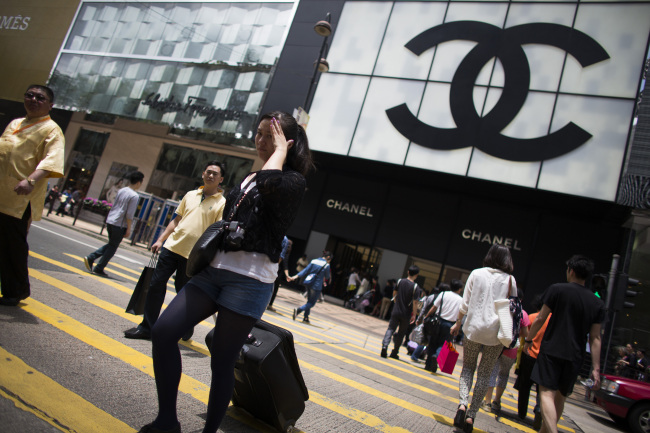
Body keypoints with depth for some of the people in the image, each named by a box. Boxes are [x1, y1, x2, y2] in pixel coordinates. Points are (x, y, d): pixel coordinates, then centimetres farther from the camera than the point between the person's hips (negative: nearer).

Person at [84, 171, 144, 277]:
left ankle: (90, 258, 11)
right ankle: (99, 268, 7)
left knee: (111, 245, 21)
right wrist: (128, 228, -9)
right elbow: (129, 214, -16)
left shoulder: (121, 190, 11)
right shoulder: (134, 196, -13)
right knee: (112, 247, 4)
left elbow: (113, 206, 17)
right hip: (119, 225, -8)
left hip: (110, 221, 8)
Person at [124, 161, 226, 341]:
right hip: (172, 246, 5)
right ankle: (146, 328, 16)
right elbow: (176, 220, 18)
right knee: (156, 284, 3)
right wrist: (160, 240, 13)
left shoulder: (222, 203, -3)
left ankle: (186, 329, 29)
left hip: (193, 255, -4)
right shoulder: (190, 195, 12)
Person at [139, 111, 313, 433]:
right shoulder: (249, 178, 20)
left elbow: (270, 184, -30)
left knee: (222, 363, 0)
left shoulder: (294, 181, -4)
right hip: (214, 270, 7)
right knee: (162, 333, -6)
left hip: (250, 280, -7)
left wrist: (280, 149, -12)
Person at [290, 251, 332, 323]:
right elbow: (327, 277, 2)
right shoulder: (327, 265, -9)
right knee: (312, 303, 3)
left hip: (308, 284, 6)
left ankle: (306, 317, 23)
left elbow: (305, 270, 0)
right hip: (316, 286, -6)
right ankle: (298, 310, -18)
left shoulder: (314, 261, 6)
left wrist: (295, 277, -3)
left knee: (309, 301, 21)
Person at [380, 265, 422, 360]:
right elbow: (415, 302, -14)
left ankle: (384, 347, -15)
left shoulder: (400, 281, -1)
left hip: (396, 311, 2)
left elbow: (394, 293, 11)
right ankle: (394, 353, 19)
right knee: (401, 333, 13)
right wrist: (414, 315, -5)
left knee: (390, 329, 7)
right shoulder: (415, 287, -12)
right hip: (406, 314, -2)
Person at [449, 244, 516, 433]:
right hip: (496, 332, 0)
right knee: (484, 374, 9)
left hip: (473, 328, 0)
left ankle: (462, 405, -6)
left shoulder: (476, 274, 1)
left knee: (467, 368, 14)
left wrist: (457, 323, 13)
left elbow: (465, 303, 2)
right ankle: (471, 416, 7)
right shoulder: (510, 280, 1)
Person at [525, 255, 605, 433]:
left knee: (547, 393, -10)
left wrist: (528, 340, 9)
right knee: (560, 397, 17)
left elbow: (540, 319, -3)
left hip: (551, 350, -5)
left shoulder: (558, 289, -3)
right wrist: (596, 368, 8)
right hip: (574, 357, 5)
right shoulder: (598, 303, 8)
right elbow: (595, 338, 6)